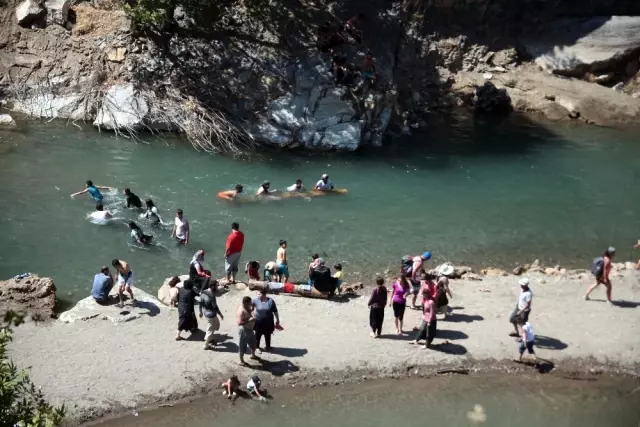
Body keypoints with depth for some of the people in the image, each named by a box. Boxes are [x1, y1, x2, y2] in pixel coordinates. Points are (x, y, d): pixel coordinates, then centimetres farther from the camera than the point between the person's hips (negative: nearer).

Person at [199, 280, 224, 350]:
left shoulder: (203, 292, -5)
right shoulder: (212, 295, -29)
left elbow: (200, 303, 6)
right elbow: (215, 307, -22)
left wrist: (201, 312, 20)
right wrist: (221, 315, -9)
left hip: (205, 312, 8)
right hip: (211, 315, -8)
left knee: (217, 324, 28)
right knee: (210, 330, 11)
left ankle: (208, 338, 39)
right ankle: (206, 345, 24)